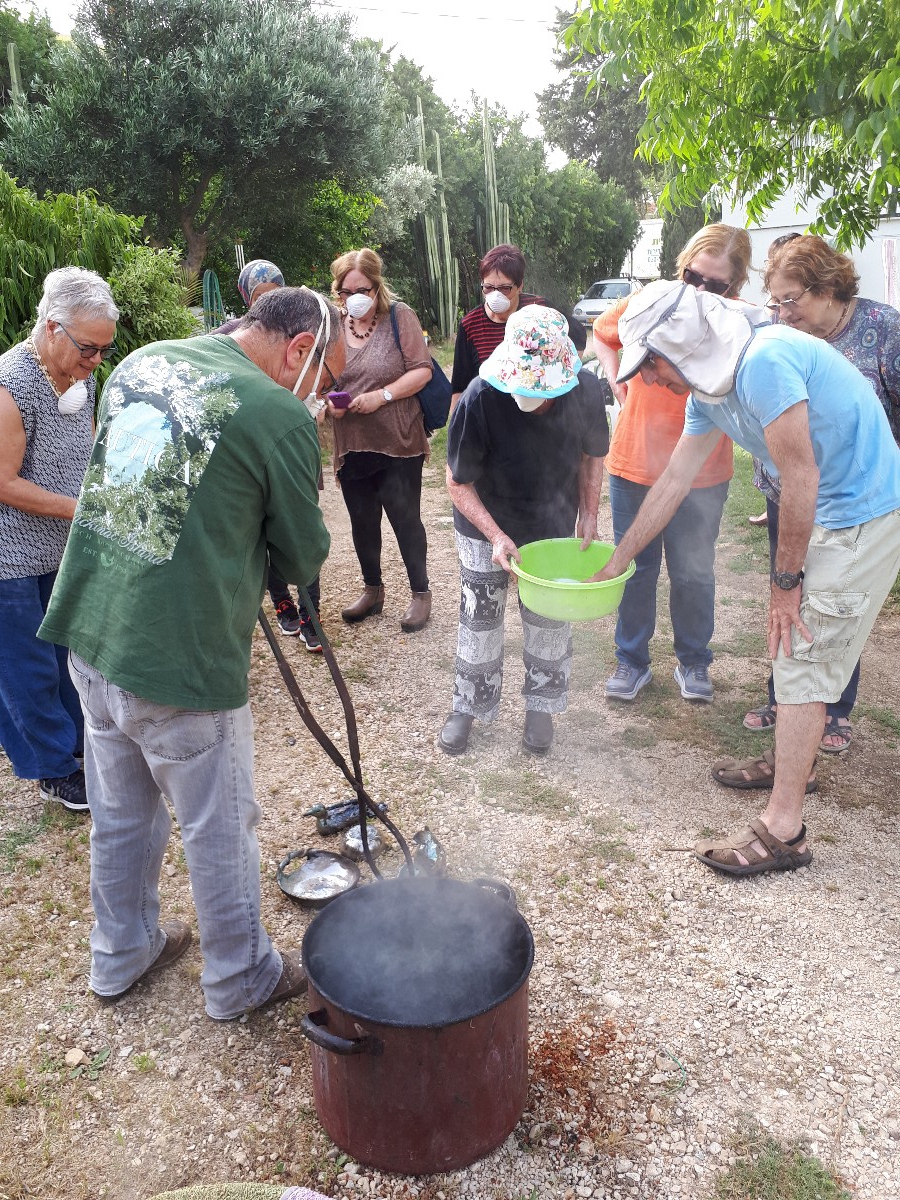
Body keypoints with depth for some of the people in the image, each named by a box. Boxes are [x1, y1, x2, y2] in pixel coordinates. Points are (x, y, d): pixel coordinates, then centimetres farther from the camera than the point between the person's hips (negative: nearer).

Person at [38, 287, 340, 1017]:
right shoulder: (280, 417, -15)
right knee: (220, 830, 14)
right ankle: (241, 980, 35)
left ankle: (121, 956, 45)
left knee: (120, 815, 24)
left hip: (90, 634, 7)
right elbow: (305, 558, -5)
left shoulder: (141, 361, 7)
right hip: (180, 661, -7)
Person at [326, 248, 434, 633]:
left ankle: (420, 593, 20)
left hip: (398, 443, -4)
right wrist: (328, 400, -8)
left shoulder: (399, 316, -5)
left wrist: (382, 396, -19)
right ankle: (372, 589, 33)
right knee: (362, 521, 15)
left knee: (405, 519, 3)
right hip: (351, 445, 4)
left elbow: (422, 370, -9)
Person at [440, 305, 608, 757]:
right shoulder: (480, 398, -31)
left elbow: (593, 454, -2)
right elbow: (458, 483, -21)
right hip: (486, 529, -2)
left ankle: (540, 705, 32)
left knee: (549, 620, 11)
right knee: (479, 618, 9)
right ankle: (468, 705, 29)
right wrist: (496, 535, -31)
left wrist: (589, 515, -10)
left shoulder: (585, 389, -23)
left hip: (554, 528, 2)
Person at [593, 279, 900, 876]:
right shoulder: (708, 388, 5)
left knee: (803, 661, -7)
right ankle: (796, 764, 38)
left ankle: (782, 832, 2)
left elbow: (800, 478, -24)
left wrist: (785, 578, -14)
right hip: (829, 515, 9)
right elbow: (673, 481, 11)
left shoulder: (763, 361, -26)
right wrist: (616, 563, 16)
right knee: (798, 647, 18)